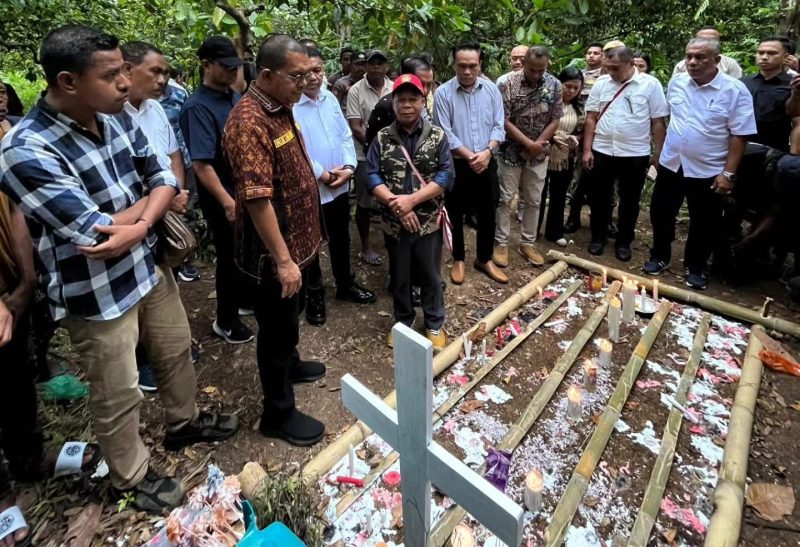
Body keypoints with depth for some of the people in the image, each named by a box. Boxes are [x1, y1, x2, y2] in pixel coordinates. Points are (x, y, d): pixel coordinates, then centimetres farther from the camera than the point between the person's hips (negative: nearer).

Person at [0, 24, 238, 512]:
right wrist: (149, 196, -11)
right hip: (97, 294, -7)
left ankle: (185, 423, 51)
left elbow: (163, 176, -1)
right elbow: (95, 236, -26)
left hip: (150, 266, 7)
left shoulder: (116, 119, -3)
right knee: (119, 396, 11)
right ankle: (133, 478, 37)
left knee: (177, 350, 24)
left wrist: (142, 224, -21)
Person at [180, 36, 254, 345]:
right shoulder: (197, 107, -19)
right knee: (230, 256, 5)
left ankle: (242, 299, 43)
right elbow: (200, 164, -25)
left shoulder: (235, 98, 5)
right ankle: (226, 321, 24)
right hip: (222, 197, -7)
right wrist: (228, 202, -29)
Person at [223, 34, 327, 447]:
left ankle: (290, 364, 52)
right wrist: (282, 260, -26)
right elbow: (257, 198, -28)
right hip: (275, 251, -9)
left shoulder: (281, 109, 7)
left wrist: (321, 175, 12)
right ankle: (278, 414, 24)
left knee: (290, 318, 27)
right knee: (276, 327, 5)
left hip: (298, 239, 9)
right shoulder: (249, 122, -24)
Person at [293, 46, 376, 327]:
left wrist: (348, 167, -9)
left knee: (340, 238, 20)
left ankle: (345, 284, 39)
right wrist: (322, 174, -16)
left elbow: (345, 135, 7)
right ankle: (314, 294, 28)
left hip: (339, 185, 6)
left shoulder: (330, 99, 7)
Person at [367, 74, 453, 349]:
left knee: (431, 276, 12)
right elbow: (373, 176, -5)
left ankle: (435, 324, 31)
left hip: (429, 221, -1)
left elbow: (446, 176, -10)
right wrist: (396, 203, -19)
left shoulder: (438, 136, -2)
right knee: (399, 277, 16)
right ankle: (403, 323, 36)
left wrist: (412, 199, -20)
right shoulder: (382, 138, 0)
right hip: (393, 222, 1)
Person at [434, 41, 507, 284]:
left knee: (488, 213, 10)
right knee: (456, 214, 8)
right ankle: (458, 260, 26)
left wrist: (487, 151, -15)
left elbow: (498, 126, 1)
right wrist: (469, 156, -17)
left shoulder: (491, 89, 3)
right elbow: (444, 133, -12)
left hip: (487, 163, 3)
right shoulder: (443, 93, -8)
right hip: (456, 164, -3)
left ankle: (484, 259, 27)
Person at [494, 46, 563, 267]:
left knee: (533, 200, 8)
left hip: (538, 153, 3)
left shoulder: (554, 85, -2)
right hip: (511, 150, -3)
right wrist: (529, 144, -17)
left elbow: (555, 120, 0)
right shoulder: (509, 84, -11)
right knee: (505, 198, 2)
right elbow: (504, 121, -14)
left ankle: (527, 243, 21)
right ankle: (501, 242, 13)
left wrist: (536, 145, -11)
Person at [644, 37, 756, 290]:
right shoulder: (676, 82, 0)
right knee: (661, 215, 13)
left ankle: (695, 267, 26)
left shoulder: (734, 90, -13)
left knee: (703, 225, 9)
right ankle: (659, 257, 32)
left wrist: (728, 173, -16)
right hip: (671, 165, 4)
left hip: (708, 172, -3)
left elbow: (739, 136, -12)